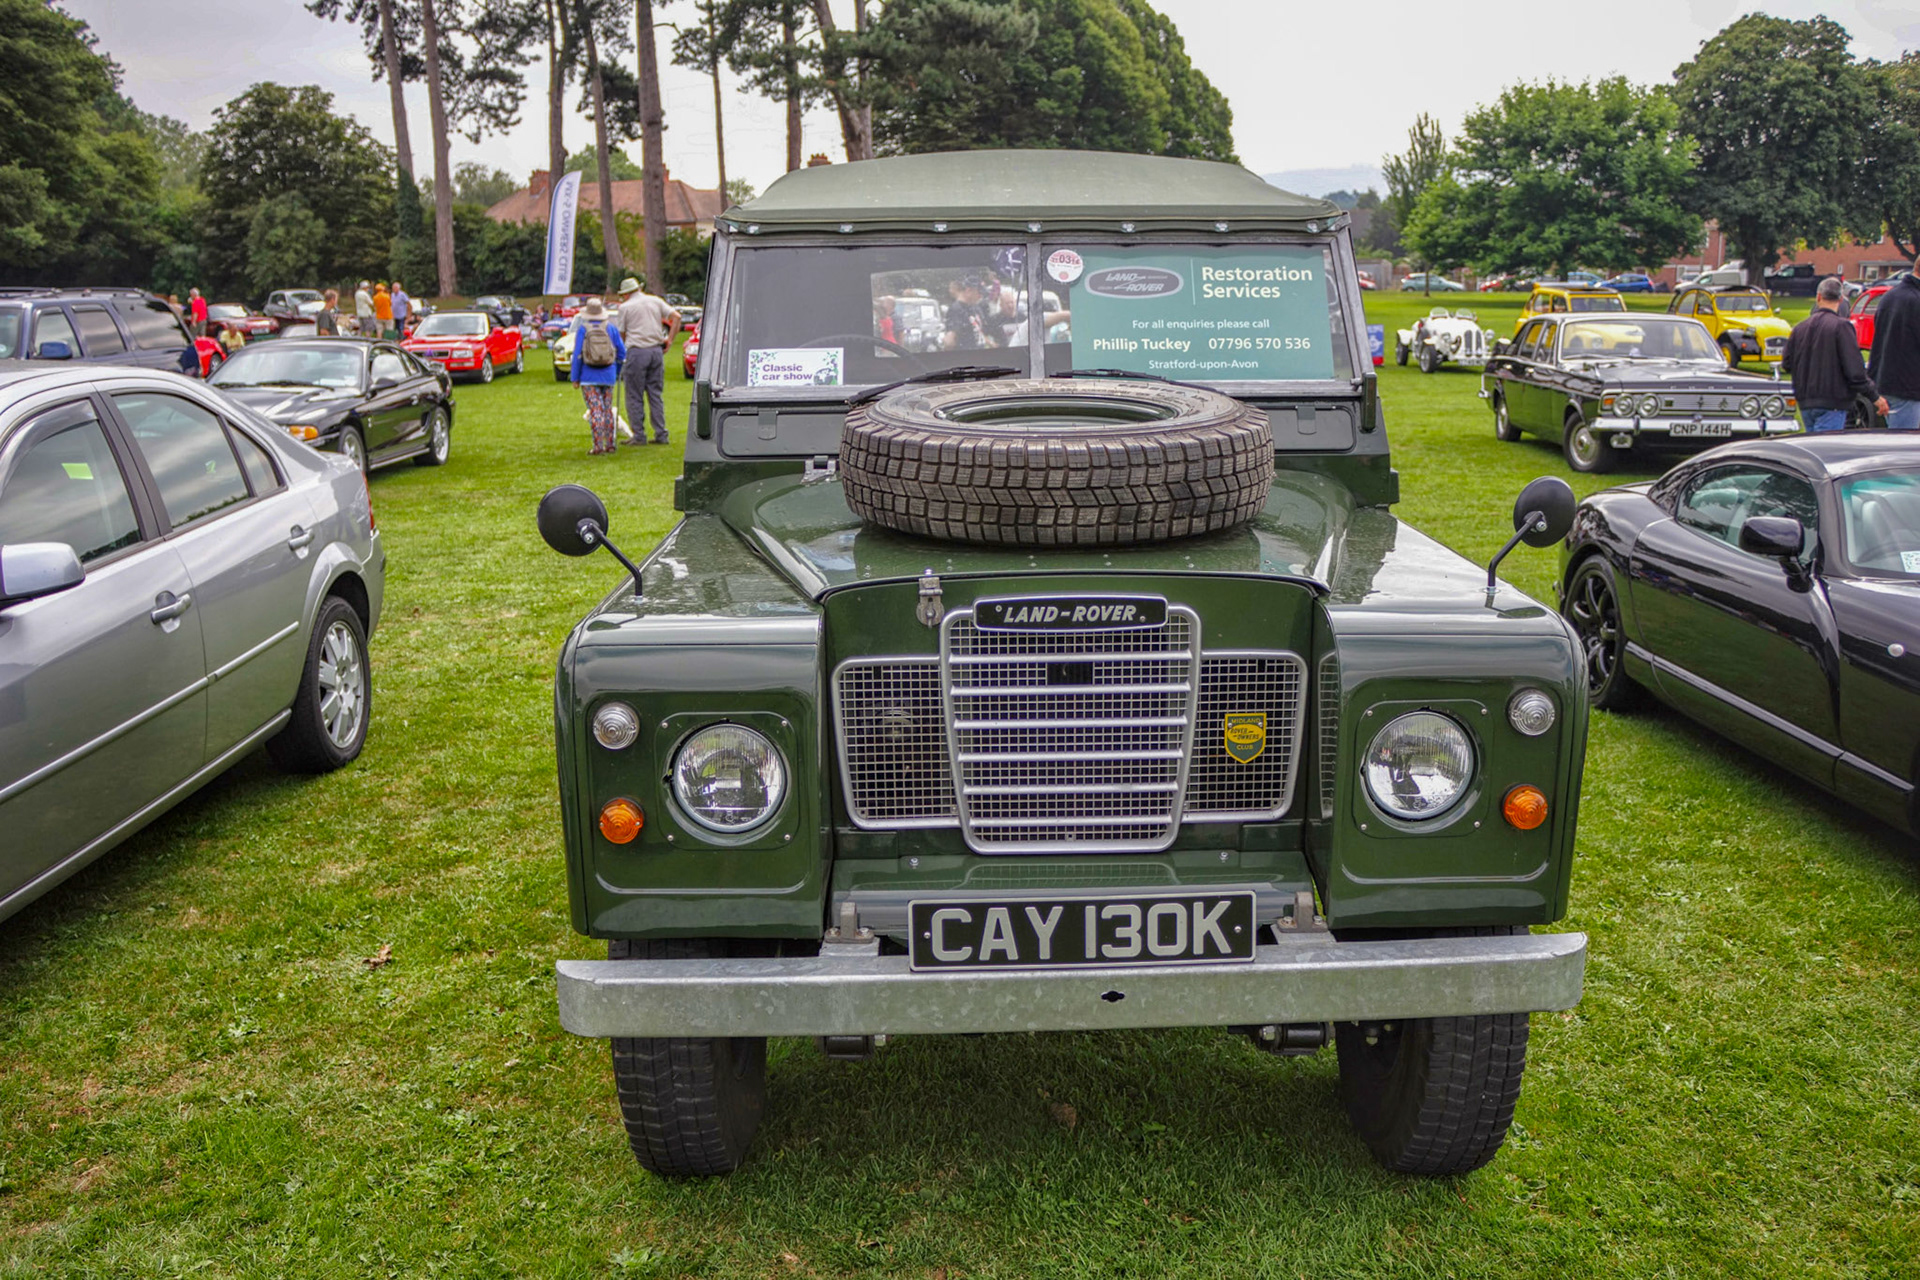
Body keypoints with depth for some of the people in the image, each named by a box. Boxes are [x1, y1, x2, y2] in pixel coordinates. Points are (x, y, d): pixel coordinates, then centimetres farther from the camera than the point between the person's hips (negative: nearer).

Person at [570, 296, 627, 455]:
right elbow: (622, 352, 4)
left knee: (595, 410, -4)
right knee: (608, 410, 13)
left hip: (589, 377, -3)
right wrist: (617, 373, 17)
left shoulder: (582, 329, -6)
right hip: (608, 376, 3)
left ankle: (598, 446, -10)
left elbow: (577, 355, -7)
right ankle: (610, 444, 16)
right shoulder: (611, 327, 2)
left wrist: (575, 377, -1)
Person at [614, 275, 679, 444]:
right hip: (657, 350, 4)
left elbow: (622, 334, 4)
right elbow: (676, 316, 4)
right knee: (656, 394, 9)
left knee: (634, 396, 3)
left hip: (637, 351, -4)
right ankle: (661, 435, 6)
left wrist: (623, 348, 22)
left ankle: (639, 435, 0)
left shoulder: (625, 306, 2)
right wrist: (669, 340, 6)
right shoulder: (656, 301, 12)